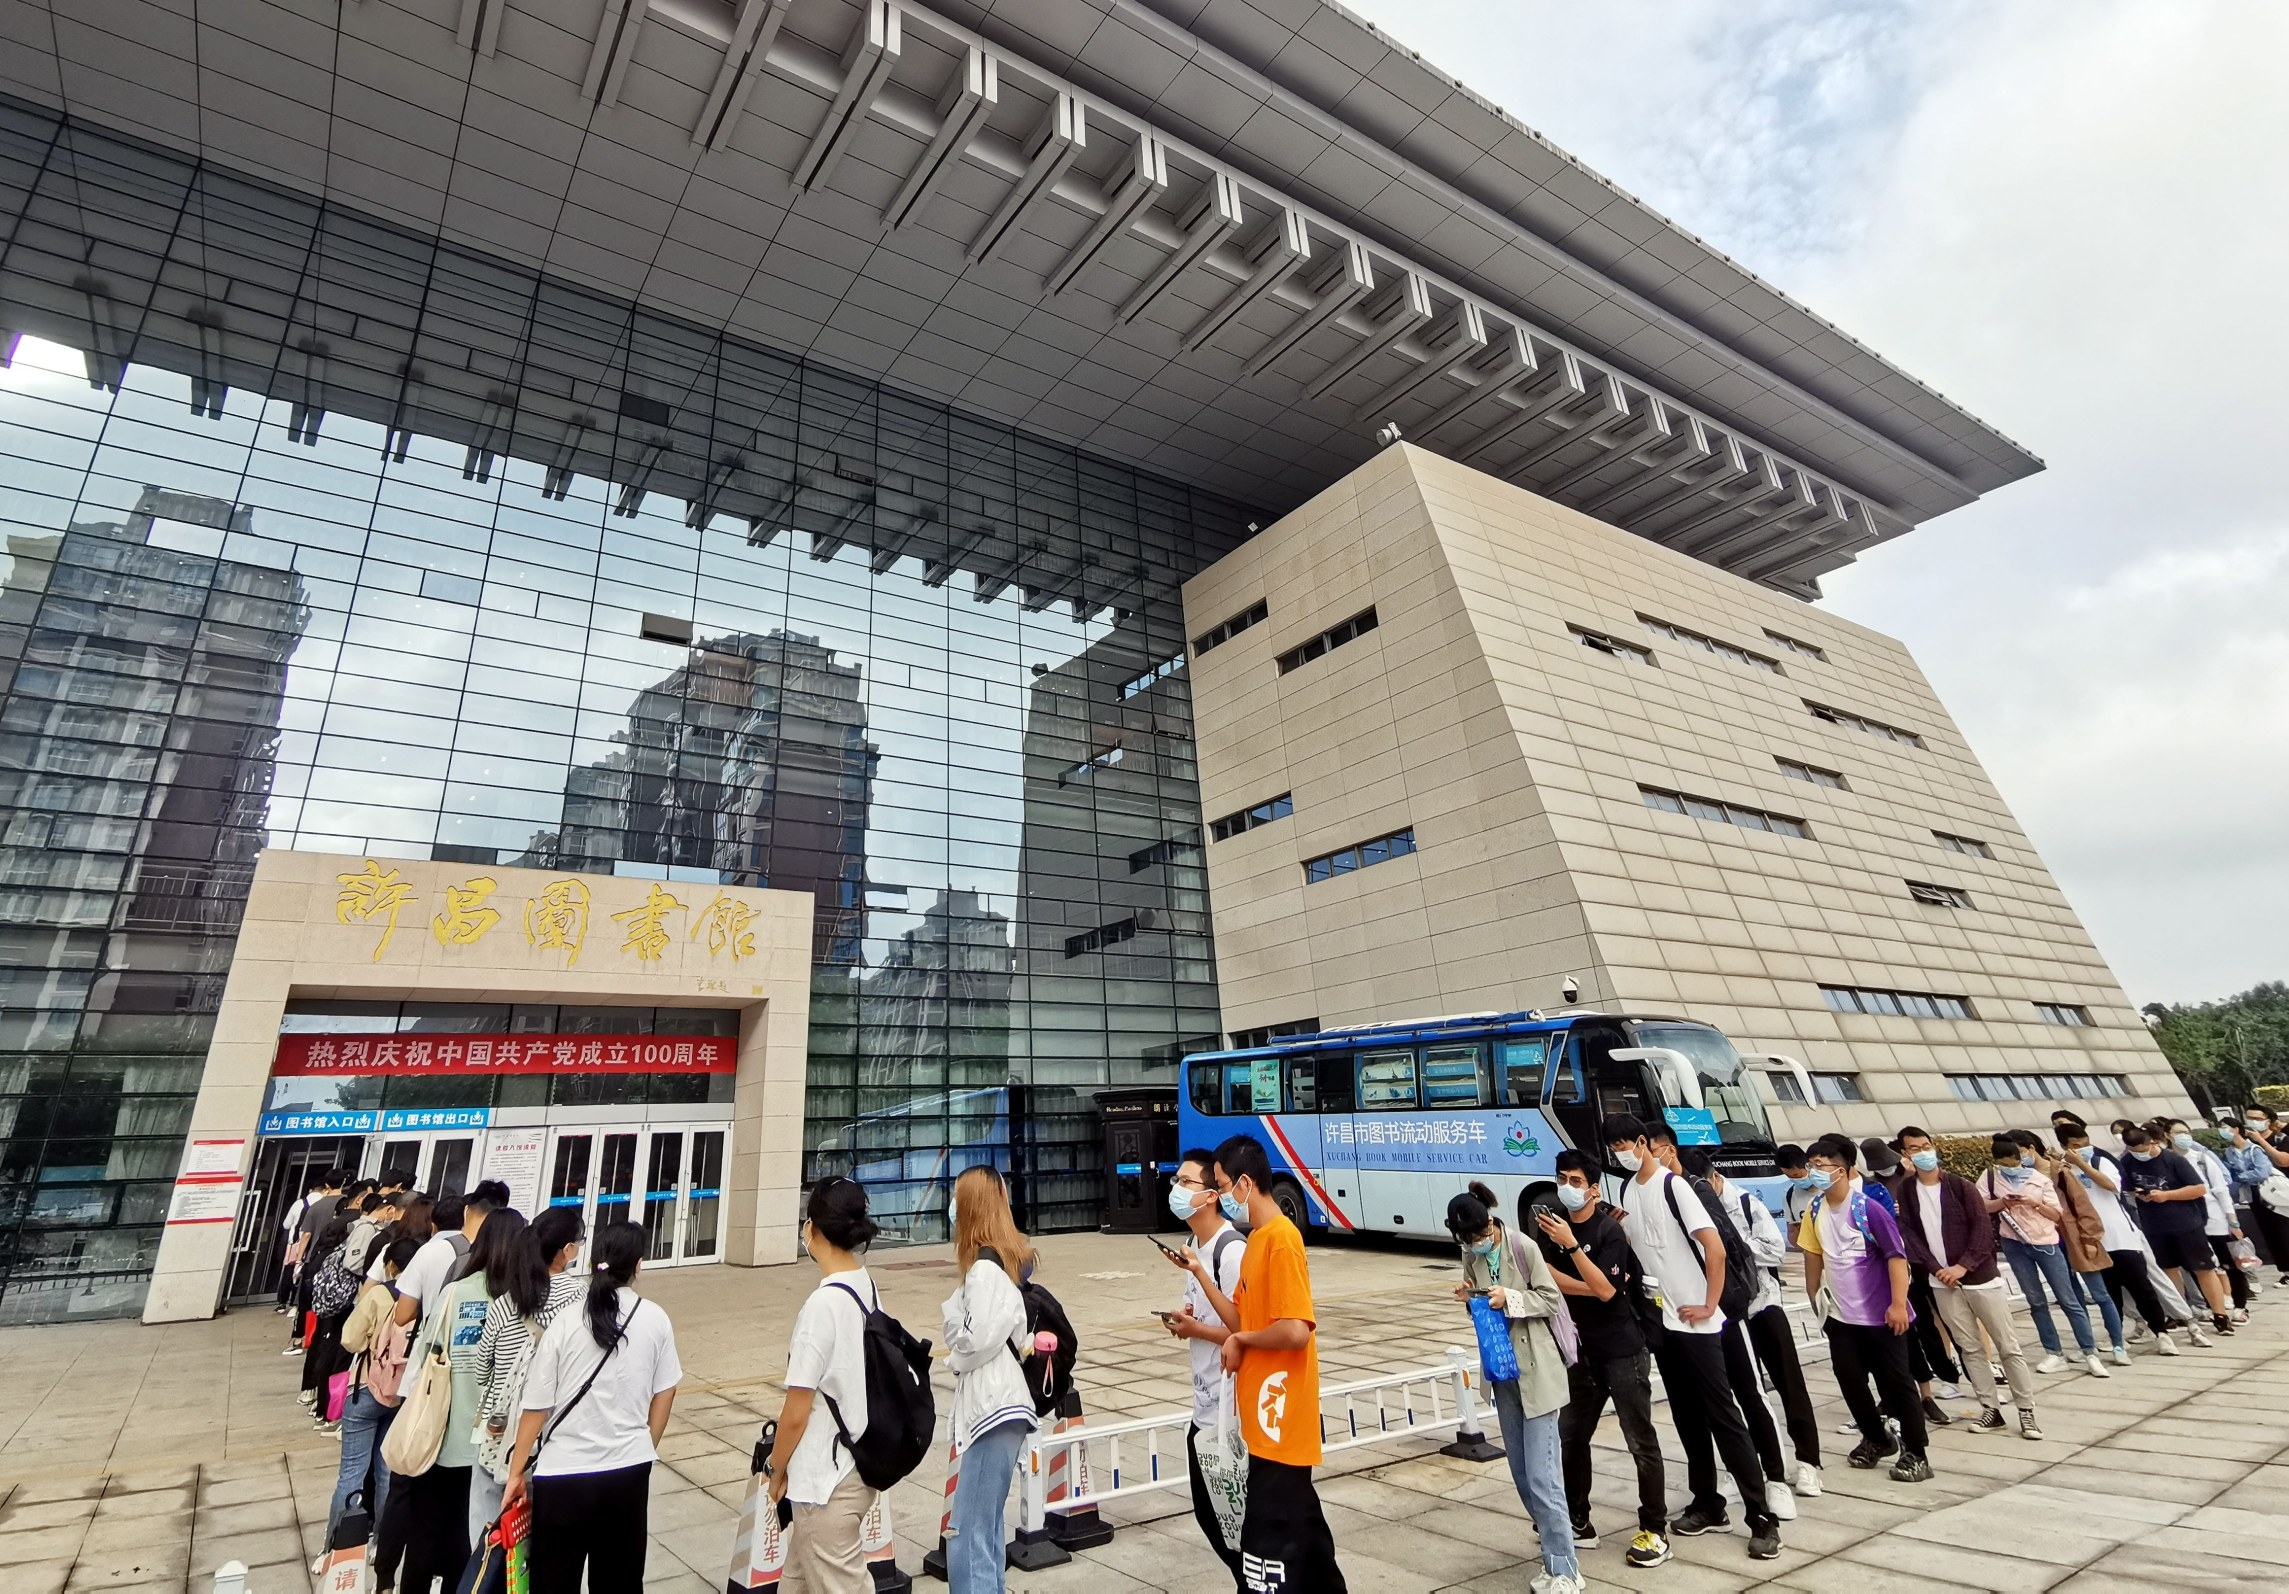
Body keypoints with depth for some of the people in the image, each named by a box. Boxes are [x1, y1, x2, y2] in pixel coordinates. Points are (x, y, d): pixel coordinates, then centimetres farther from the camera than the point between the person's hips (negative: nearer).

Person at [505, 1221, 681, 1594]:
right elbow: (664, 1395, 3)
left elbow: (537, 1407, -8)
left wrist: (516, 1471, 6)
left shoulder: (566, 1321, -12)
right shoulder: (656, 1319, -6)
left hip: (564, 1472, -2)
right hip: (630, 1469, 2)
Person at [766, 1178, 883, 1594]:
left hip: (827, 1478, -8)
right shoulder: (868, 1288, -1)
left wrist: (777, 1472, 0)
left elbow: (796, 1413, -18)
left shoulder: (823, 1304, -24)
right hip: (860, 1463, 8)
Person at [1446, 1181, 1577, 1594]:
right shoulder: (1471, 1256, -1)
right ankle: (1556, 1544, 31)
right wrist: (1469, 1298, -11)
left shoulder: (1525, 1249, -17)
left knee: (1542, 1476, -6)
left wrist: (1510, 1298, -25)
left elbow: (1551, 1299, -11)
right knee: (1521, 1473, 14)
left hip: (1537, 1370, -6)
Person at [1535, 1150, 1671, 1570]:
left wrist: (1571, 1244, -30)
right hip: (1582, 1351, 6)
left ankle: (1655, 1530, 16)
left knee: (1640, 1441, 2)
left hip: (1623, 1350, -6)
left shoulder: (1609, 1230, -15)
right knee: (1570, 1437, 11)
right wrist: (1593, 1287, -15)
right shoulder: (1553, 1226, 3)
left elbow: (1606, 1290, -25)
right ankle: (1578, 1521, 25)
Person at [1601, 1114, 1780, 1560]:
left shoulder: (1673, 1186, -16)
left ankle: (1762, 1518, 7)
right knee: (1687, 1417, 14)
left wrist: (1709, 1306, -15)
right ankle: (1708, 1506, 26)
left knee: (1723, 1416, -2)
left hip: (1695, 1321, -7)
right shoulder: (1628, 1190, 6)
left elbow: (1715, 1247, -18)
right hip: (1661, 1321, 7)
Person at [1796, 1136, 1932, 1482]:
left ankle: (1916, 1454, 16)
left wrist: (1898, 1304, -21)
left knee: (1897, 1382, 4)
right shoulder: (1815, 1212, 0)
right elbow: (1813, 1254, 11)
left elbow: (1896, 1255, -17)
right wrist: (1813, 1297, 14)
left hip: (1880, 1315, -6)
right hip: (1841, 1317, 6)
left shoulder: (1868, 1208, -19)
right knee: (1850, 1381, 10)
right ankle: (1877, 1439, 30)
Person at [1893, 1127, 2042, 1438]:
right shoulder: (1904, 1193, -1)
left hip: (1980, 1277, -2)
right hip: (1943, 1283, 2)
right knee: (1970, 1348, 9)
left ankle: (2026, 1410, 15)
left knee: (2008, 1346, 4)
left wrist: (1963, 1266, -16)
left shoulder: (1961, 1186, -6)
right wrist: (1936, 1269, -13)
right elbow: (1908, 1235, -3)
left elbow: (1983, 1228, -10)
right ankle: (1991, 1409, 18)